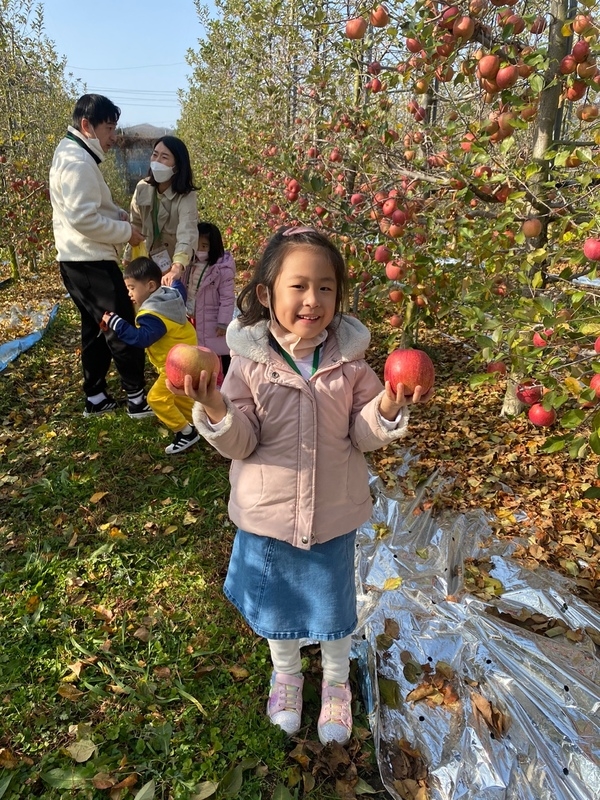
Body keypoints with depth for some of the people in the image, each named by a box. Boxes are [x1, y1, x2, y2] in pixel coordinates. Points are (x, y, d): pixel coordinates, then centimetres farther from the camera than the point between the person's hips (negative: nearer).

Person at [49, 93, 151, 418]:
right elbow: (83, 219, -24)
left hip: (79, 261, 11)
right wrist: (125, 231, -14)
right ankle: (137, 398, 6)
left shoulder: (71, 155, 17)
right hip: (90, 262, -11)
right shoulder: (78, 162, -17)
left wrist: (117, 213, 6)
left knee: (96, 329, 15)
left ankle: (95, 398, 23)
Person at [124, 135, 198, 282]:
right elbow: (135, 226, 6)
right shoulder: (143, 188, -8)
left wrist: (177, 268, -58)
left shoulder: (187, 197, -24)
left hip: (173, 266, -5)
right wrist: (128, 257, 5)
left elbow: (187, 233, -41)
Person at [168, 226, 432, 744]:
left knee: (335, 604, 22)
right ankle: (287, 673, 55)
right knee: (276, 604, 23)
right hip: (268, 513, 0)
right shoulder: (250, 359, -14)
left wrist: (389, 407, -26)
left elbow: (364, 435, -6)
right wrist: (215, 409, -33)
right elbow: (240, 444, -14)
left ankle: (337, 683, 53)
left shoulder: (349, 358, -11)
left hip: (334, 514, 1)